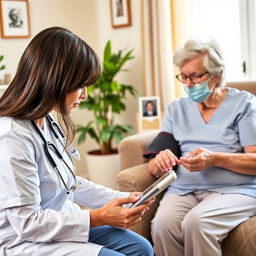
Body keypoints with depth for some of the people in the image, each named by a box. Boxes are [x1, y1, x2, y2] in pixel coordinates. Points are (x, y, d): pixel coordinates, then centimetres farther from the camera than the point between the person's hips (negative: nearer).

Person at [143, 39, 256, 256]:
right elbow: (154, 169, 12)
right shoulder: (177, 108, 18)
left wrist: (215, 159, -18)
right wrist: (159, 163, -12)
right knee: (162, 225, -30)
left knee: (196, 222, -33)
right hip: (184, 189, 3)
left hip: (235, 189, -3)